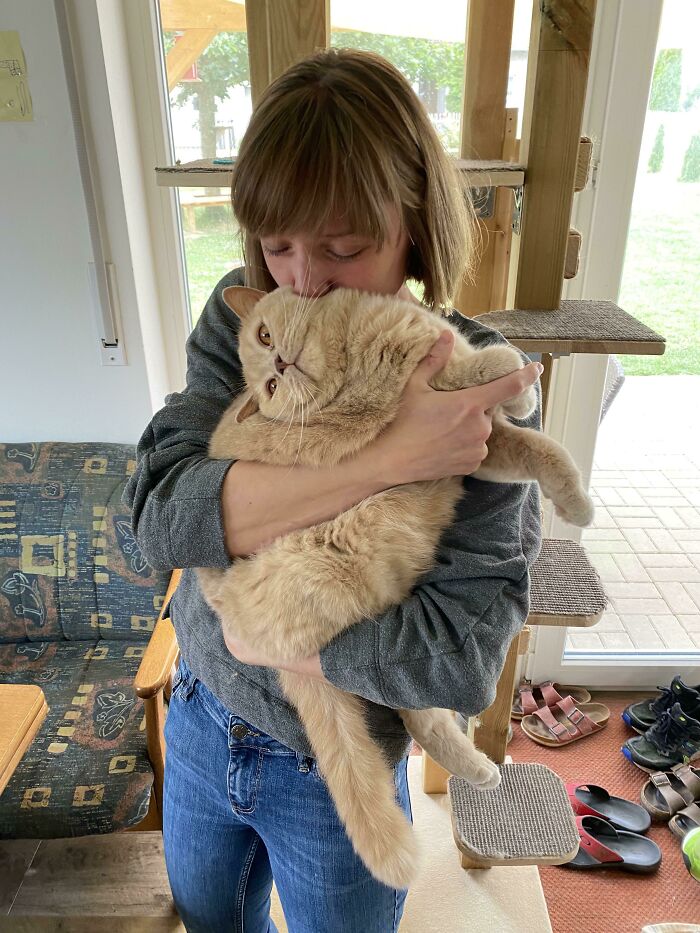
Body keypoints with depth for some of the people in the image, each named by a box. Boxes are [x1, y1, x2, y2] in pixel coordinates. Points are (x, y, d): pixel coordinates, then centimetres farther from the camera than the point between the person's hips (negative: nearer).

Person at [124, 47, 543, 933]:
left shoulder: (478, 380, -23)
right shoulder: (239, 315, -13)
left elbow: (463, 653, -29)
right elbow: (159, 513, -27)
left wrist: (265, 637, -22)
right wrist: (381, 461, -36)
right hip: (201, 718, 4)